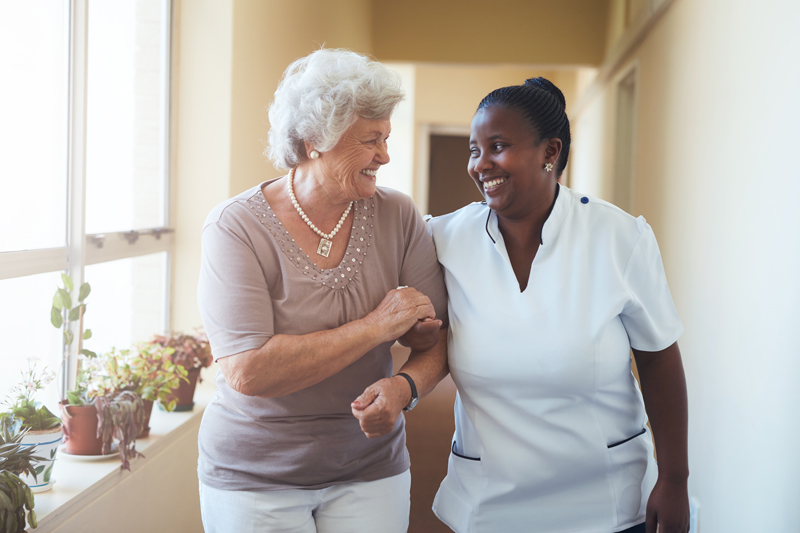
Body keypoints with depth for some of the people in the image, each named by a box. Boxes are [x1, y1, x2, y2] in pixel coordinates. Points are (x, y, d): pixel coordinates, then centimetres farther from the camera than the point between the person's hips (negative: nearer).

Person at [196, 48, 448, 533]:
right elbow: (248, 372, -25)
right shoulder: (237, 227, -15)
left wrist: (405, 387, -23)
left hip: (369, 472, 3)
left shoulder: (397, 217, -5)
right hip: (255, 476, -2)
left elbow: (436, 339, -1)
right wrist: (375, 327, -22)